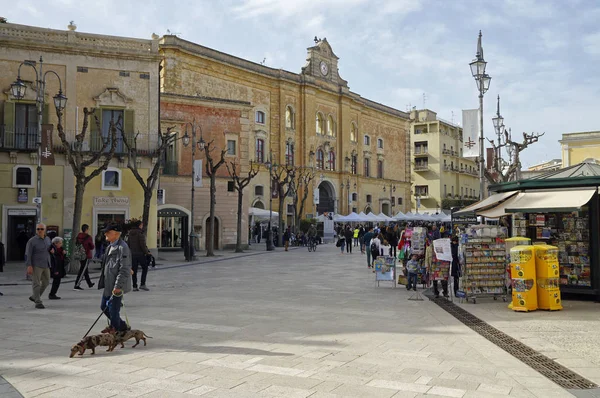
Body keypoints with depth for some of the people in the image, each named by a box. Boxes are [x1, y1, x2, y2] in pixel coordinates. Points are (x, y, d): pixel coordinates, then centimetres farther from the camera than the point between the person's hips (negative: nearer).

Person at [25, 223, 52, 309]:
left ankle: (34, 297, 29)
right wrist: (29, 266, -22)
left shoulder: (47, 239, 7)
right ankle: (38, 303, -3)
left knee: (46, 282, 13)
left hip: (45, 265, 7)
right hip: (36, 265, -7)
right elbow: (27, 254, -14)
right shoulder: (32, 241, -11)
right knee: (36, 283, -5)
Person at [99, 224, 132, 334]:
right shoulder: (111, 246, 13)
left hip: (116, 286, -10)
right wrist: (103, 281, 21)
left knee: (113, 309, -1)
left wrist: (118, 286, -24)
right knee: (104, 306, 18)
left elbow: (124, 269, -22)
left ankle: (115, 331, 17)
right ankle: (122, 326, 32)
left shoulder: (122, 247, -18)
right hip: (108, 284, 10)